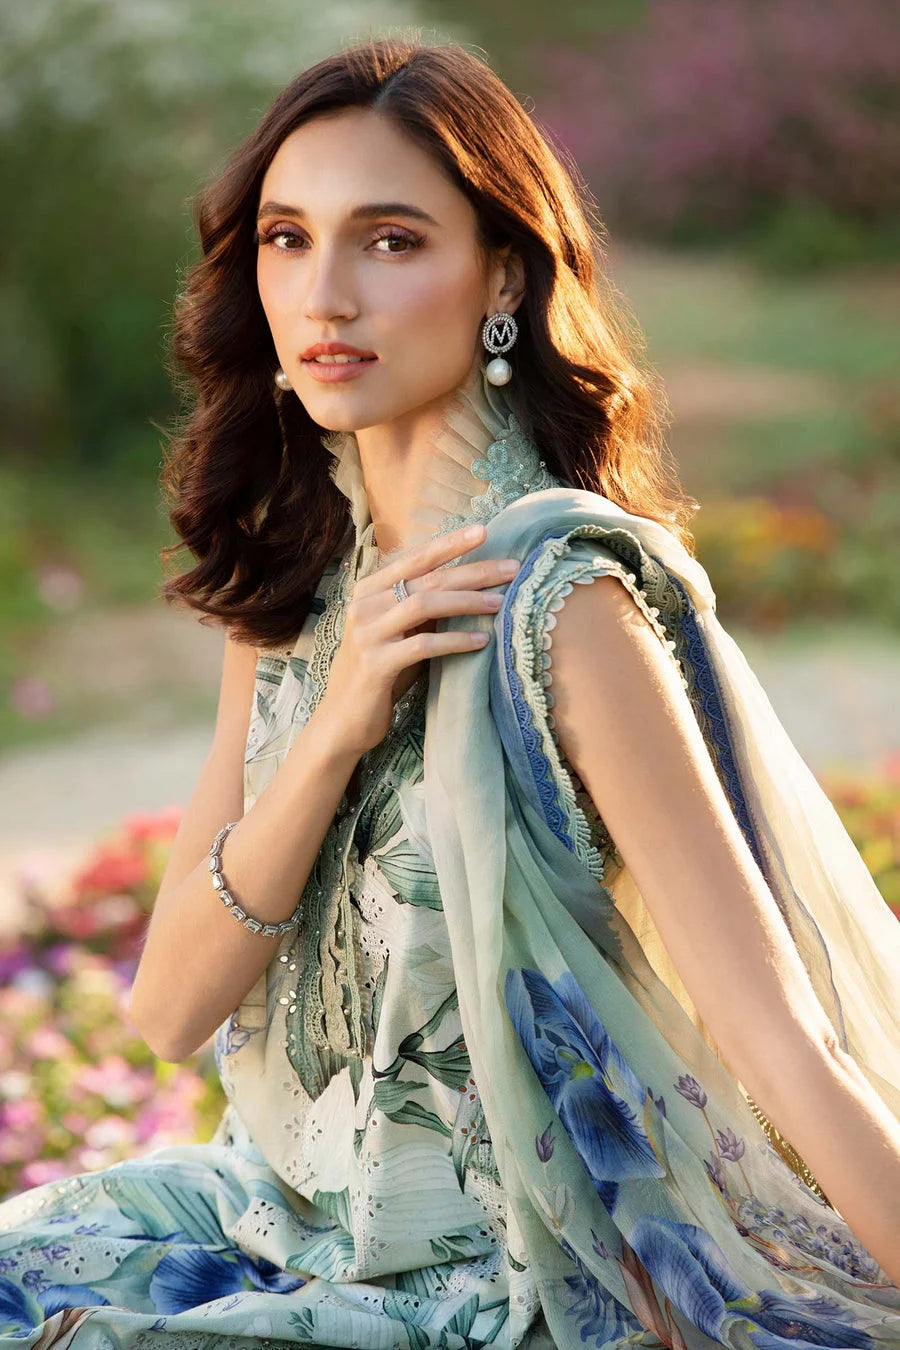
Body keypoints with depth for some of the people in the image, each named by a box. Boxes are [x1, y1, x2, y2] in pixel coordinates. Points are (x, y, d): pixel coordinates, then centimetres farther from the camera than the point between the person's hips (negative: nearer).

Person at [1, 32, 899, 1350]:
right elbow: (171, 1006, -5)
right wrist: (333, 731, -18)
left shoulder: (559, 593, -21)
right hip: (295, 1207, 7)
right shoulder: (296, 568, 2)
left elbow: (783, 1043, -24)